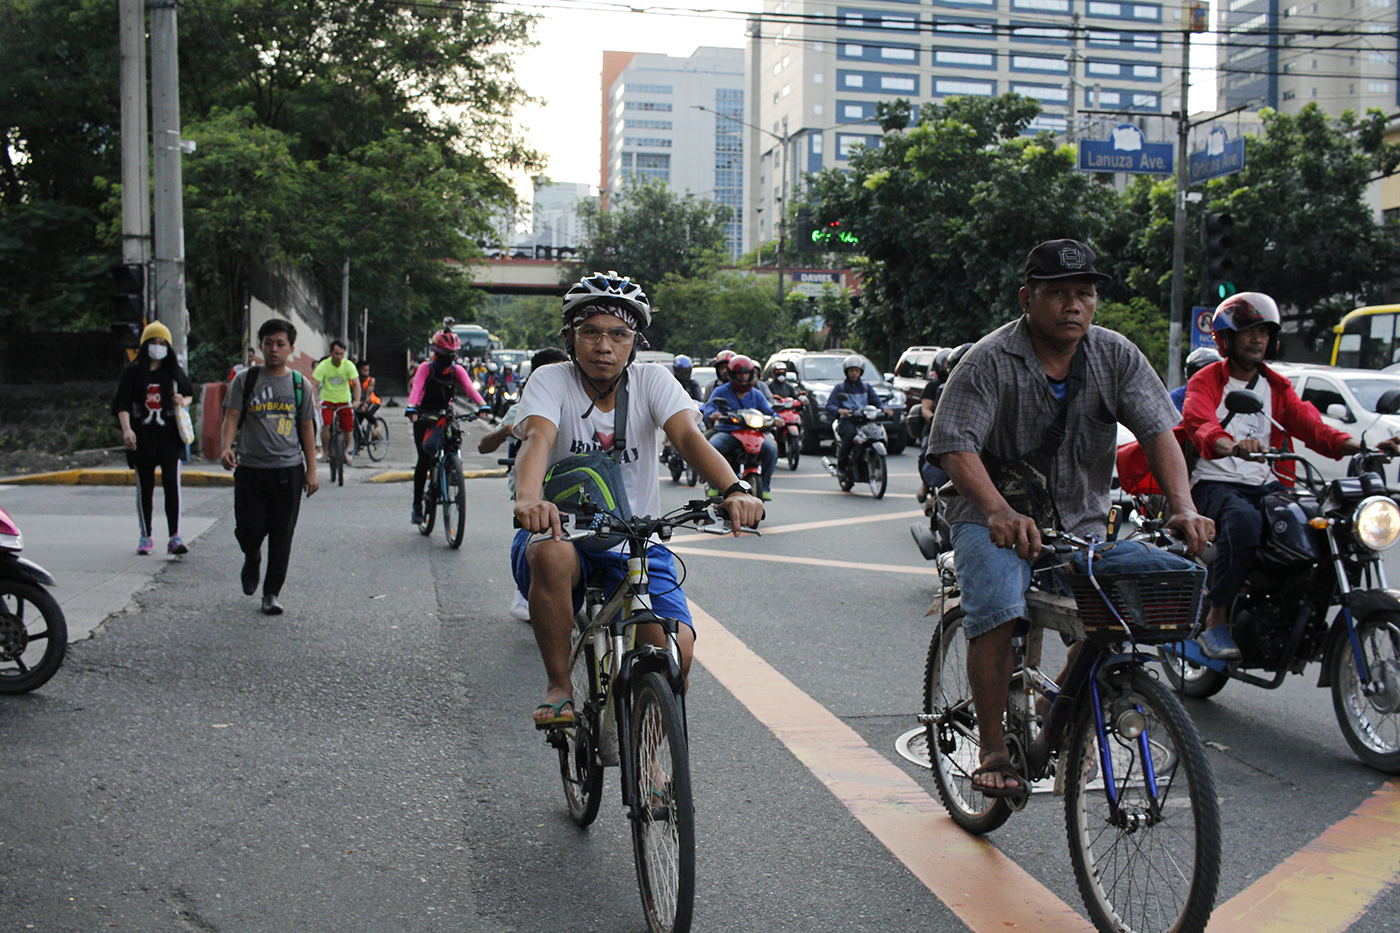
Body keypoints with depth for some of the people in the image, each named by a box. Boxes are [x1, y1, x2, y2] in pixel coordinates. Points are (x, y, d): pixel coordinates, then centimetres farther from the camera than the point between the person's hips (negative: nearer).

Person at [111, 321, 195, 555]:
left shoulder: (174, 371, 8)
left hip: (170, 437, 0)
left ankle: (174, 537, -9)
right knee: (145, 487, 7)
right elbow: (123, 404, -2)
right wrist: (127, 429, -16)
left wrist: (183, 401, -4)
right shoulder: (132, 371, 4)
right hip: (142, 438, 0)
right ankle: (145, 536, 17)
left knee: (172, 485, -9)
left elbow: (189, 394, 20)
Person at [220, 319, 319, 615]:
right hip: (250, 468, -1)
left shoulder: (300, 384, 7)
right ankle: (252, 560, 34)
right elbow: (232, 416, -1)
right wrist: (227, 447, -21)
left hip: (288, 470, 1)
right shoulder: (245, 380, 4)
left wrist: (311, 471, 6)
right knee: (249, 530, -1)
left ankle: (272, 593, 12)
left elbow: (307, 428, 10)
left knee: (282, 536, 1)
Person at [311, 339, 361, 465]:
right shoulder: (324, 365, -15)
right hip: (327, 399, -2)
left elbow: (356, 384, -16)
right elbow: (315, 385, -19)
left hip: (344, 400, 2)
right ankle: (325, 451, -3)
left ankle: (346, 452, 25)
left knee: (348, 428, -3)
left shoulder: (348, 365, -11)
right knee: (325, 425, -23)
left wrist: (357, 401, -31)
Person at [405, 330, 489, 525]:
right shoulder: (426, 368, -8)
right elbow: (416, 387, -23)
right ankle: (417, 506, -5)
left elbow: (469, 387, -16)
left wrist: (482, 405, -35)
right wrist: (411, 408, -43)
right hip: (424, 418, -3)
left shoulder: (457, 370, 0)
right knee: (425, 459, -12)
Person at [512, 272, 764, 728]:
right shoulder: (551, 382, -6)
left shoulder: (652, 382, -1)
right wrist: (528, 499, -49)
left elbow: (688, 437, -19)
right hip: (567, 534, -1)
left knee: (675, 647, -22)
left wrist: (735, 489, -39)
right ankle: (558, 686, -16)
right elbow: (537, 439, -26)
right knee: (550, 553, -38)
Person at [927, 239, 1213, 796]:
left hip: (1082, 518, 4)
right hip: (994, 515, -4)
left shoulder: (1116, 357, -2)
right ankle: (994, 749, -10)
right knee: (996, 618, -25)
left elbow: (1158, 431, -10)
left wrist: (1183, 506, -28)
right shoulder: (989, 361, -14)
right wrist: (1000, 511, -41)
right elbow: (956, 445, -24)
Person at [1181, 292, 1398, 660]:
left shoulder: (1277, 387, 19)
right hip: (1215, 483, -5)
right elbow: (1198, 422, -20)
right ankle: (1215, 621, -29)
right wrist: (1231, 446, -44)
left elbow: (1310, 424, 3)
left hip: (1264, 485, 5)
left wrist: (1362, 446, -16)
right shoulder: (1206, 381, 2)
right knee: (1244, 521, -38)